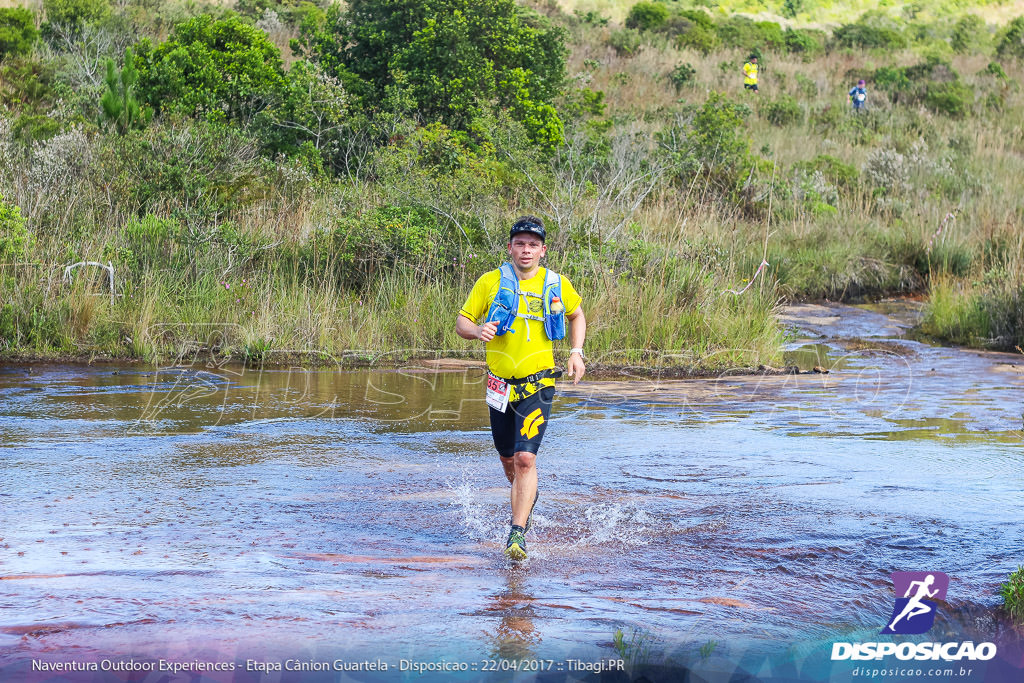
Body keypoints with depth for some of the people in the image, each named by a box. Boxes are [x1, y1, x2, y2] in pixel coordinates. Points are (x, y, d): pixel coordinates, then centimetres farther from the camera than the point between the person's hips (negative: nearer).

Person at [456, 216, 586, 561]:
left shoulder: (558, 285, 1)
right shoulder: (490, 282, -2)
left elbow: (577, 315, 21)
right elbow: (461, 322, 3)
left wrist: (576, 352, 7)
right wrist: (478, 330, -19)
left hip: (538, 384, -2)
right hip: (500, 385, 2)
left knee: (525, 458, -17)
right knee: (508, 459, 16)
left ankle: (518, 533, -15)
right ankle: (527, 499, 48)